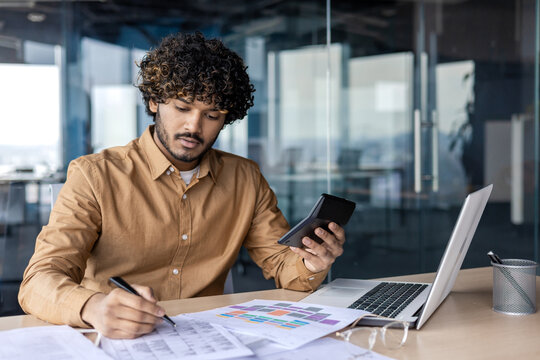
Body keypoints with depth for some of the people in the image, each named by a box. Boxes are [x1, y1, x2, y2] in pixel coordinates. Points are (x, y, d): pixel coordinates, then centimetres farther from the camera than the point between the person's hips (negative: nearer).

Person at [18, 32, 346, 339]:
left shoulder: (246, 180, 6)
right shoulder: (95, 176, -6)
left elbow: (282, 264, 9)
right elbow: (38, 283, -13)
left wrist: (310, 265, -15)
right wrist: (92, 307, -36)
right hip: (114, 346, -2)